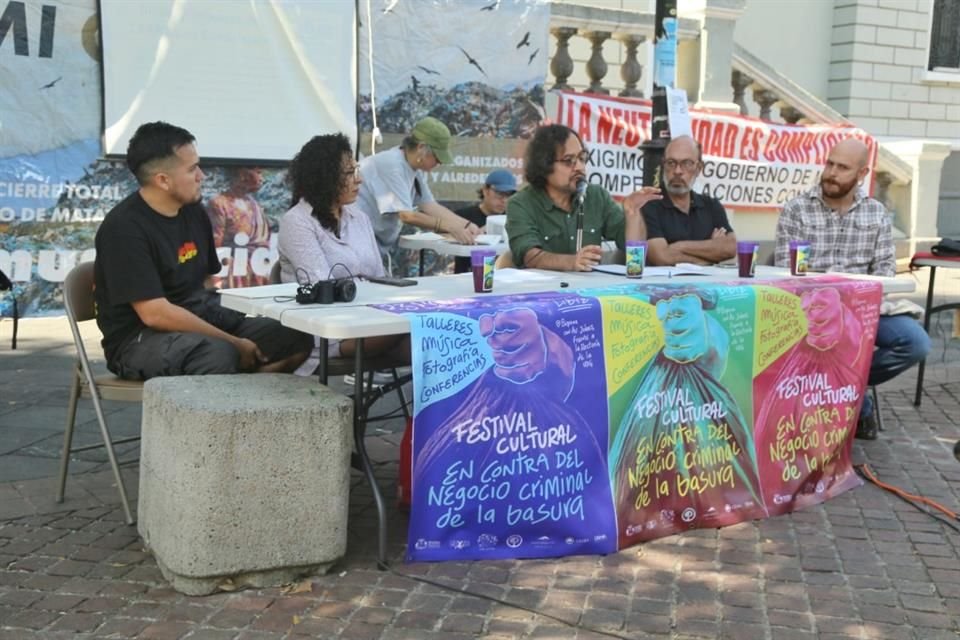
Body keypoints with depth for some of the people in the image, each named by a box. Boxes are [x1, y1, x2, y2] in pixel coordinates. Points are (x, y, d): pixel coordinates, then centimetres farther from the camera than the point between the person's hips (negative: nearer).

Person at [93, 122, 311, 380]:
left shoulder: (194, 211, 7)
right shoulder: (124, 227, -16)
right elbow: (155, 313, -23)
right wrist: (234, 342, -21)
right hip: (140, 338, -8)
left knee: (295, 339, -8)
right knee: (220, 354, -37)